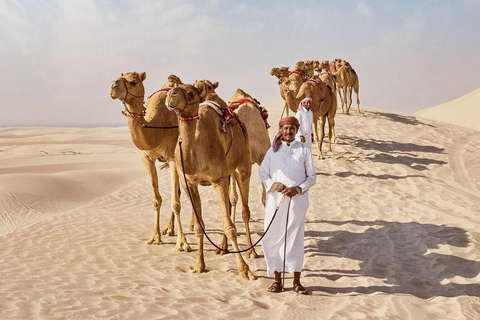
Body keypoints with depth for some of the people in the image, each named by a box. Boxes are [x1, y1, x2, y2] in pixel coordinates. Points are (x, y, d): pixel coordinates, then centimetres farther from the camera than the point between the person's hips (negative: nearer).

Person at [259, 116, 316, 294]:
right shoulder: (273, 150, 10)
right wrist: (273, 184, -8)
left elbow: (312, 177, 5)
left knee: (295, 238, 2)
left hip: (297, 200, -2)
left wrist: (298, 188, -12)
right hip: (275, 199, 2)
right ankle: (277, 280, 16)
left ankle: (296, 282, 13)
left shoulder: (304, 151, 4)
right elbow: (262, 171, 11)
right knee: (273, 238, 2)